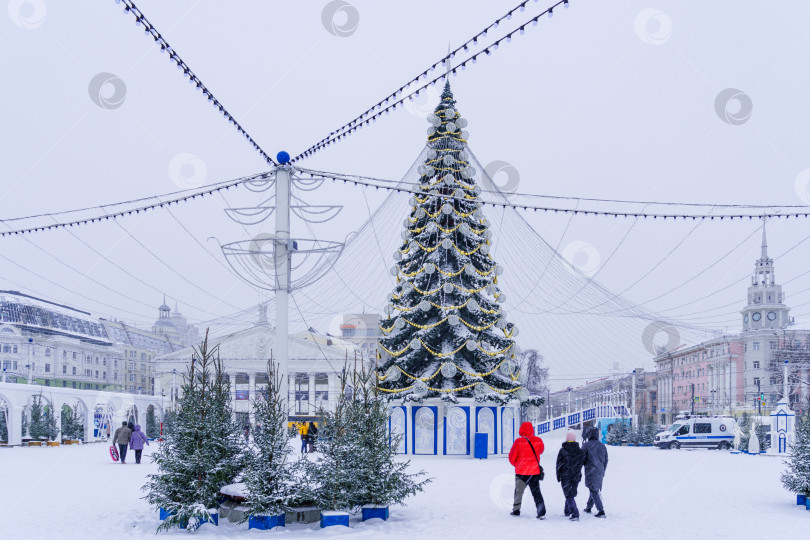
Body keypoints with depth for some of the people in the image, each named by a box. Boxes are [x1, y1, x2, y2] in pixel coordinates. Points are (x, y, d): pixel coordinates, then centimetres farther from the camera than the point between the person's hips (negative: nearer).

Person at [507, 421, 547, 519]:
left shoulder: (519, 441, -13)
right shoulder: (538, 441, -4)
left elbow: (512, 457, -6)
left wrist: (516, 464, 13)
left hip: (521, 471, -2)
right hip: (535, 471, 2)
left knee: (518, 491, 16)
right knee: (536, 492, 7)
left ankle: (516, 510, 24)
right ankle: (541, 512, -3)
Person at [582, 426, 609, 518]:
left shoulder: (586, 445, -9)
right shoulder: (602, 446, 8)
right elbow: (606, 460, 13)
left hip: (590, 471, -6)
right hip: (600, 471, 6)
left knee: (594, 491, -3)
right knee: (595, 489, 19)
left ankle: (601, 510, -11)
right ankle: (588, 507, 31)